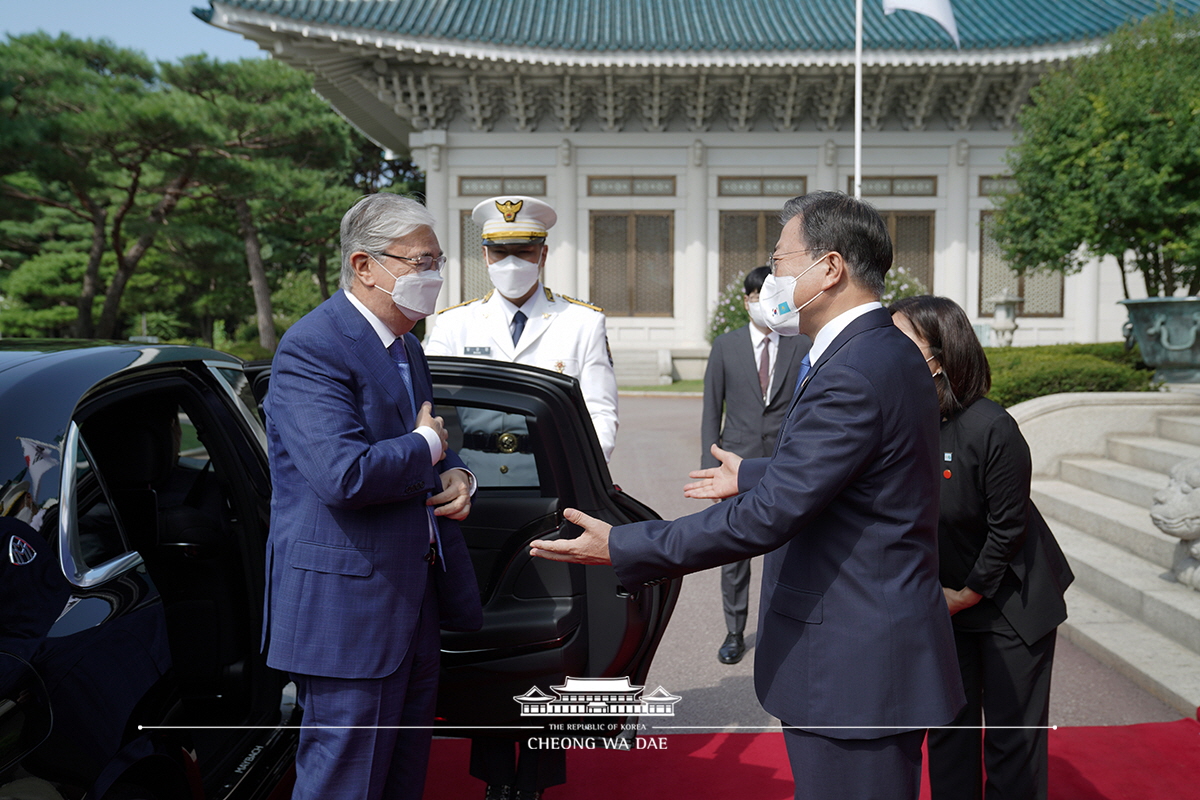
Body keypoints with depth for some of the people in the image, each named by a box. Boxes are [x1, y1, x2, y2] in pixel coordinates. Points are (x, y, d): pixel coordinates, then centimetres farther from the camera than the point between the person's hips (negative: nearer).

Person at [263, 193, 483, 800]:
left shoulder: (406, 346, 14)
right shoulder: (313, 348, -18)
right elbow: (345, 475, -31)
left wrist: (455, 476, 1)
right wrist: (427, 447, -13)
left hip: (414, 600, 9)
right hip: (347, 604, -9)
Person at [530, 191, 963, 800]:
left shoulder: (852, 374, -23)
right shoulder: (888, 352, 10)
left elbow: (767, 517, -25)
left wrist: (622, 549, -21)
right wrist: (752, 475, 31)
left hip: (856, 670, -10)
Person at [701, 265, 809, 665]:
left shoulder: (803, 347, 3)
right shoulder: (725, 346, 5)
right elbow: (712, 409, 6)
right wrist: (710, 464, 1)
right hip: (738, 464, 1)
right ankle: (734, 632, 20)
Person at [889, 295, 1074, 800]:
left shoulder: (990, 428, -25)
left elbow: (1008, 526, -17)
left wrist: (969, 595, -9)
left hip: (1011, 602, -4)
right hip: (941, 602, 5)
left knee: (1013, 737, 7)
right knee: (948, 728, 15)